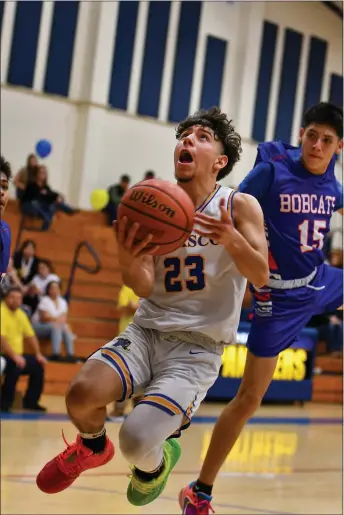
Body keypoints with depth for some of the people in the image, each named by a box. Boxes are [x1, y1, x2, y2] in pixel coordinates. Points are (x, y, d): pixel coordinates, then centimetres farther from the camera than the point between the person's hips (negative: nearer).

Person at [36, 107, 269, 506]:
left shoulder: (239, 206, -3)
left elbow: (261, 277, -10)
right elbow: (144, 288, -1)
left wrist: (232, 239, -31)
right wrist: (127, 263, -26)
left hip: (198, 347, -3)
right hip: (147, 331, 3)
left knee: (136, 440, -24)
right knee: (82, 393, -27)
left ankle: (156, 463, 17)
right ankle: (92, 447, 11)